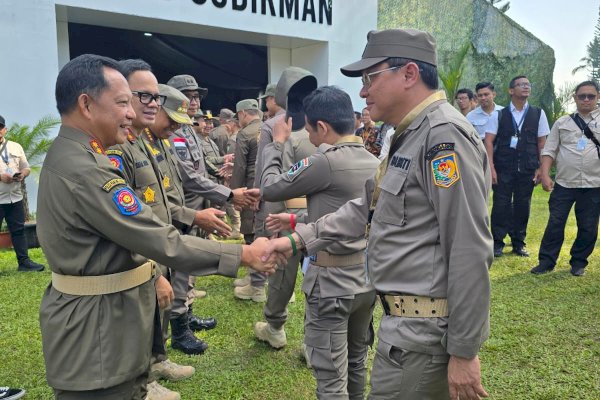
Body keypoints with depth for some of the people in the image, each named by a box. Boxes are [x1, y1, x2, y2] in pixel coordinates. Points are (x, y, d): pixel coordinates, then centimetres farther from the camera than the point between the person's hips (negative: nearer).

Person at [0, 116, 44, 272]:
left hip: (15, 197, 4)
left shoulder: (15, 147, 11)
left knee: (19, 230, 9)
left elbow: (26, 167, 13)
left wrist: (22, 175, -8)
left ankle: (24, 261, 15)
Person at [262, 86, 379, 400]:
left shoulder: (326, 162, -20)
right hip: (368, 276, 8)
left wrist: (276, 144, 6)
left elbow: (270, 188, -8)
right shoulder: (374, 163, 5)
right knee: (357, 362, 24)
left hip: (333, 280, -8)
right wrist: (296, 220, 16)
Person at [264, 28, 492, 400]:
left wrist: (464, 351, -19)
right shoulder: (410, 136, 13)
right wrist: (299, 239, 9)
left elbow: (469, 252, -23)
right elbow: (367, 208, 15)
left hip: (425, 330, -9)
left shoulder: (444, 135, -20)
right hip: (406, 320, 9)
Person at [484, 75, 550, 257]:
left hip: (528, 170, 2)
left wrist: (541, 168, 3)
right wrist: (491, 167, -10)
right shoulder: (499, 115, 1)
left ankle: (518, 243, 21)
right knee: (501, 205, 1)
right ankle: (497, 243, 12)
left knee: (523, 206, 8)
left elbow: (542, 143, 8)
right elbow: (489, 141, -2)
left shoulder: (538, 114, 6)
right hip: (503, 169, -2)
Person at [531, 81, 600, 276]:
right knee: (555, 223, 3)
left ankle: (578, 262, 25)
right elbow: (549, 150, 5)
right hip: (564, 184, 0)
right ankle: (546, 261, 13)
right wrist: (545, 174, -7)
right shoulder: (562, 123, 8)